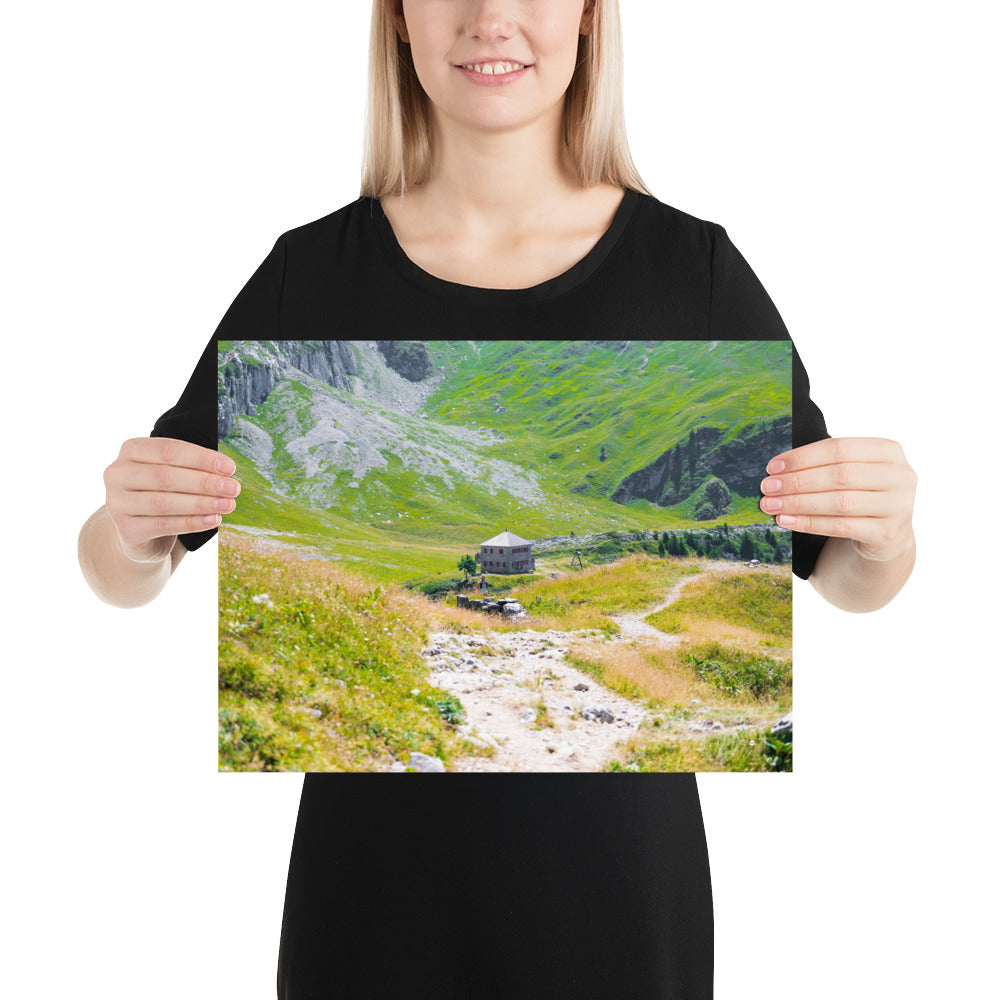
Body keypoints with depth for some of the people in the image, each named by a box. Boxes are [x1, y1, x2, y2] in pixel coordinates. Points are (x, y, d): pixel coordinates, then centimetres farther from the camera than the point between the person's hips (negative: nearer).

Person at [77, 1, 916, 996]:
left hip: (617, 857, 0)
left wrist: (885, 537, -21)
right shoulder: (313, 271, -5)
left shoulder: (693, 265, -6)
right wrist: (132, 527, -21)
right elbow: (120, 578, 1)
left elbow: (841, 577, 1)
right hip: (378, 868, 1)